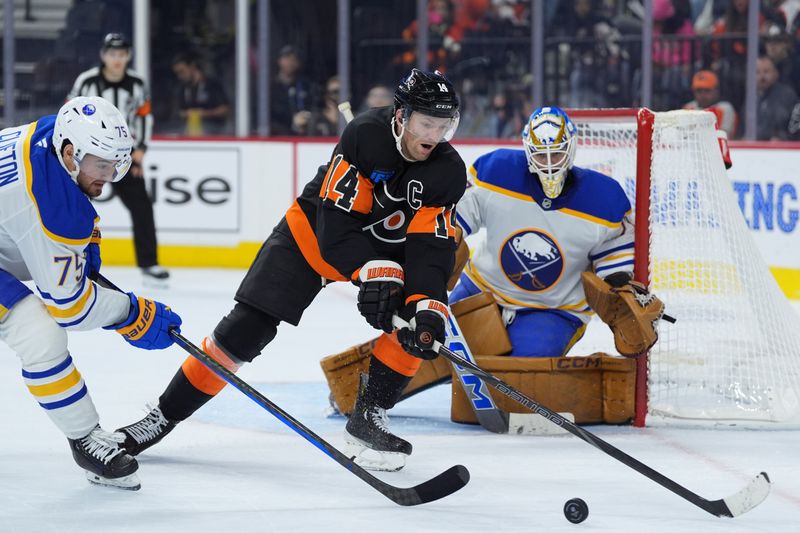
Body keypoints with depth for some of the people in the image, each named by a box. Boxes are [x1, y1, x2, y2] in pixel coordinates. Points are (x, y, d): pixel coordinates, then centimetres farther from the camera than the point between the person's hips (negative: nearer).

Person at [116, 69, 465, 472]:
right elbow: (337, 226, -31)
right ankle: (163, 417, 2)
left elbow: (431, 247, -23)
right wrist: (375, 271, -43)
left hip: (387, 249, 3)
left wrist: (427, 308, -39)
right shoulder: (365, 135, -30)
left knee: (415, 324, -22)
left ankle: (368, 419, -6)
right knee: (245, 329, -10)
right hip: (314, 232, -3)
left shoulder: (448, 172, -19)